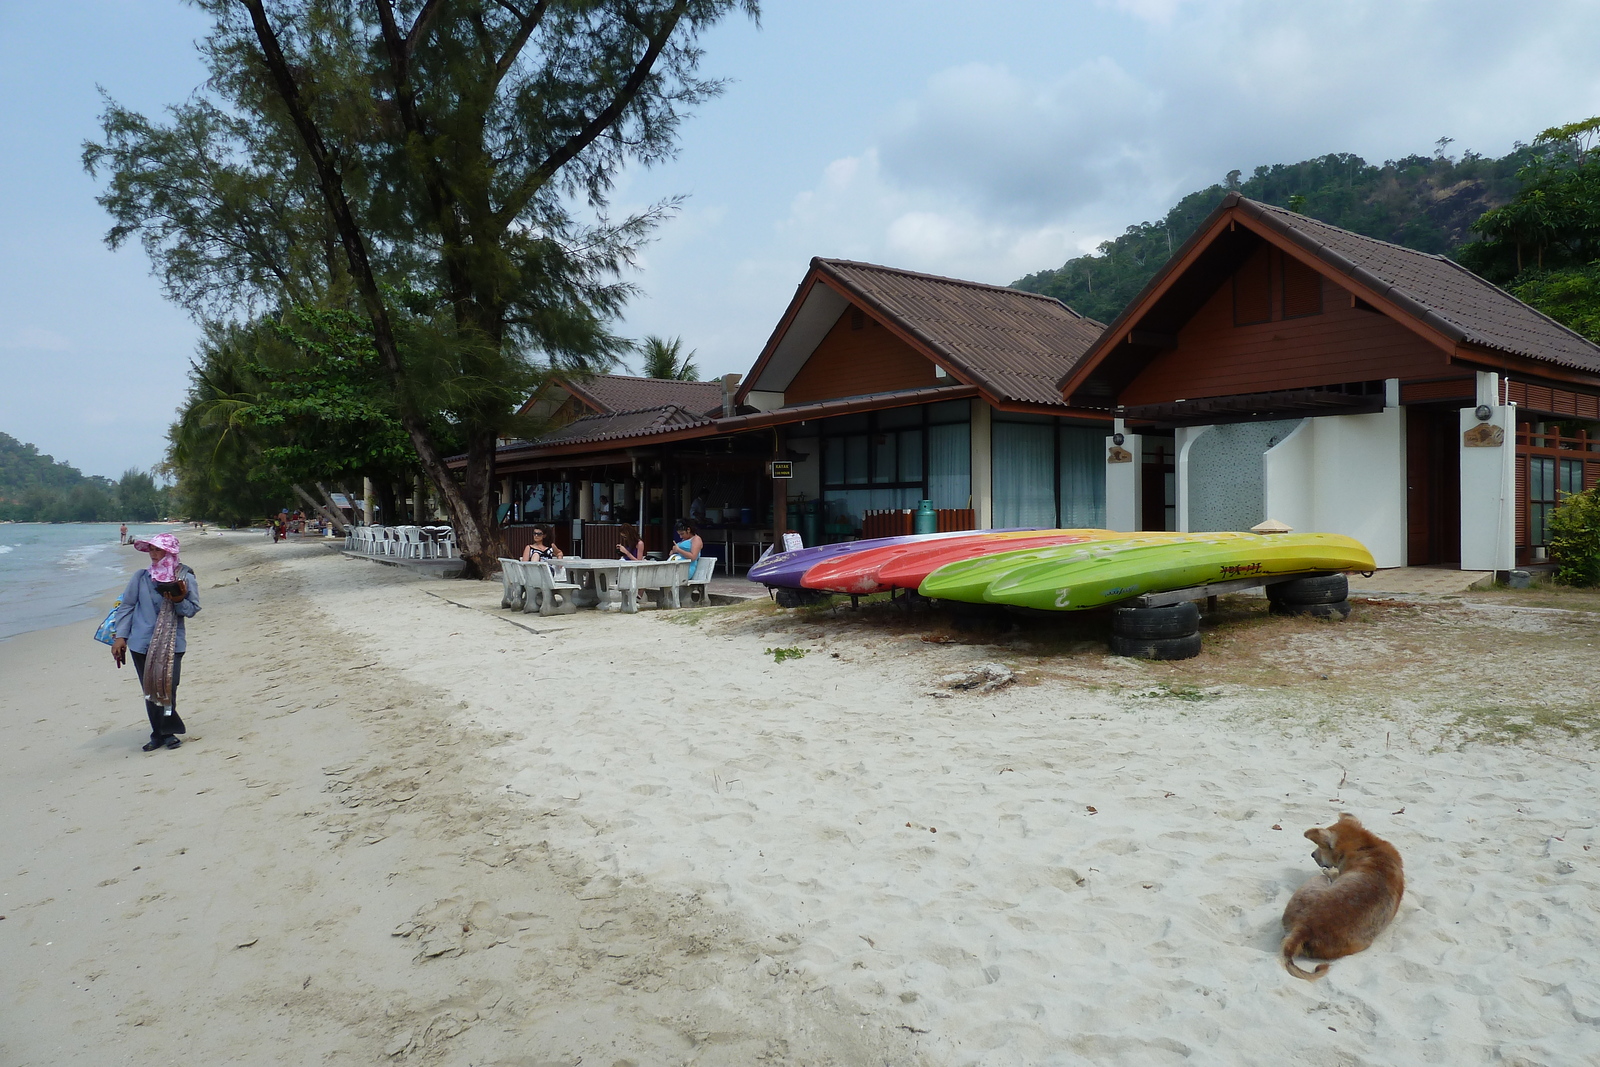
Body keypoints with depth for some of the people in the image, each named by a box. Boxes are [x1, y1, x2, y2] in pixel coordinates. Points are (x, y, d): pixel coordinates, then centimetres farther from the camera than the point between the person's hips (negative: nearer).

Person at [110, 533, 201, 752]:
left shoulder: (186, 578, -1)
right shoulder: (141, 576, 3)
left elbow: (193, 610, 0)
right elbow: (126, 606, 6)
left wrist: (179, 601, -20)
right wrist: (120, 636, 2)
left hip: (172, 644, -2)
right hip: (142, 644, 2)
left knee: (168, 688, -8)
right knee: (150, 691, 7)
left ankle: (166, 732, 8)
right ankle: (159, 734, 18)